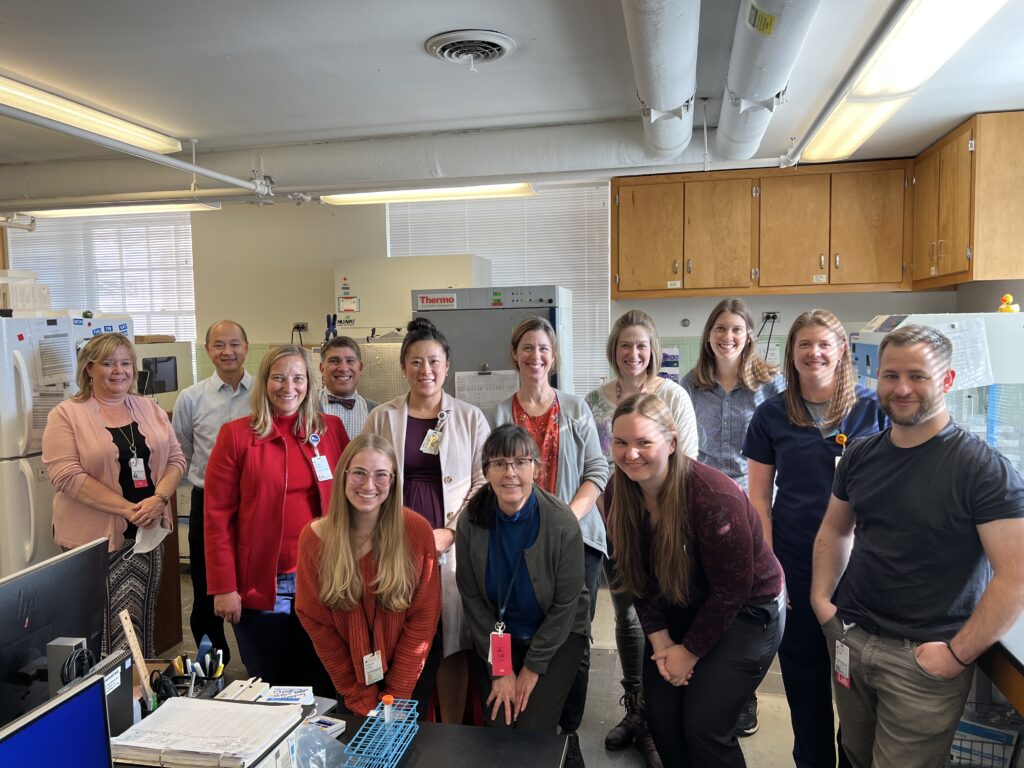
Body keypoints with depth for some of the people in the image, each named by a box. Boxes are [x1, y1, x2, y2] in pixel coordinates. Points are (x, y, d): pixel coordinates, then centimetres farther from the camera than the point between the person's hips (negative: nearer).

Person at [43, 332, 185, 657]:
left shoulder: (150, 409, 10)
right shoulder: (66, 415, -4)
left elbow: (176, 458, 8)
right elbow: (67, 476, -13)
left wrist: (158, 499, -11)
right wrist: (129, 509, -17)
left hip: (149, 532, 4)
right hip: (95, 536, -4)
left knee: (144, 622, 13)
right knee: (107, 630, -2)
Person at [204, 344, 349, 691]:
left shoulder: (332, 429, 4)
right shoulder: (236, 435, -3)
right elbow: (218, 516, -3)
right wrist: (224, 587, -7)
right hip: (260, 587, -2)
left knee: (326, 688, 13)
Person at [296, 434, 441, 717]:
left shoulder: (417, 531, -17)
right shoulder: (314, 537, -14)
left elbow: (423, 617, -12)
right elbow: (314, 620, -9)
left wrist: (395, 695, -13)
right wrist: (360, 697, -10)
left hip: (407, 675, -1)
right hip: (349, 676, 1)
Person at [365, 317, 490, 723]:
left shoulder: (470, 418, 4)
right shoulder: (381, 418, 6)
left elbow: (484, 484, 1)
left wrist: (452, 531, -9)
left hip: (452, 545, 0)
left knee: (452, 637, 4)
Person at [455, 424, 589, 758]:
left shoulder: (562, 523, -23)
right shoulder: (471, 522, -16)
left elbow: (566, 603, -14)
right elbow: (472, 597, -8)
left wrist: (533, 667, -11)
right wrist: (499, 668, -8)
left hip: (557, 634, -2)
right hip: (499, 635, 2)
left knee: (532, 733, -10)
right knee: (498, 732, -5)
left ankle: (564, 747, 22)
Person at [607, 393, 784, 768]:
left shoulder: (714, 497, -31)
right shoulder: (618, 494, -12)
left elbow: (731, 589, -22)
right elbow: (638, 575, -2)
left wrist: (689, 652, -13)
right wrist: (659, 640, -8)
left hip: (746, 613, -6)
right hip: (680, 610, 6)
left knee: (704, 728, -9)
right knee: (661, 719, 6)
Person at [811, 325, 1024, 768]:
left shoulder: (983, 468, -14)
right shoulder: (861, 455, 3)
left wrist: (958, 654, -16)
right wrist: (821, 597, 5)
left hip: (923, 656, -5)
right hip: (849, 639, 5)